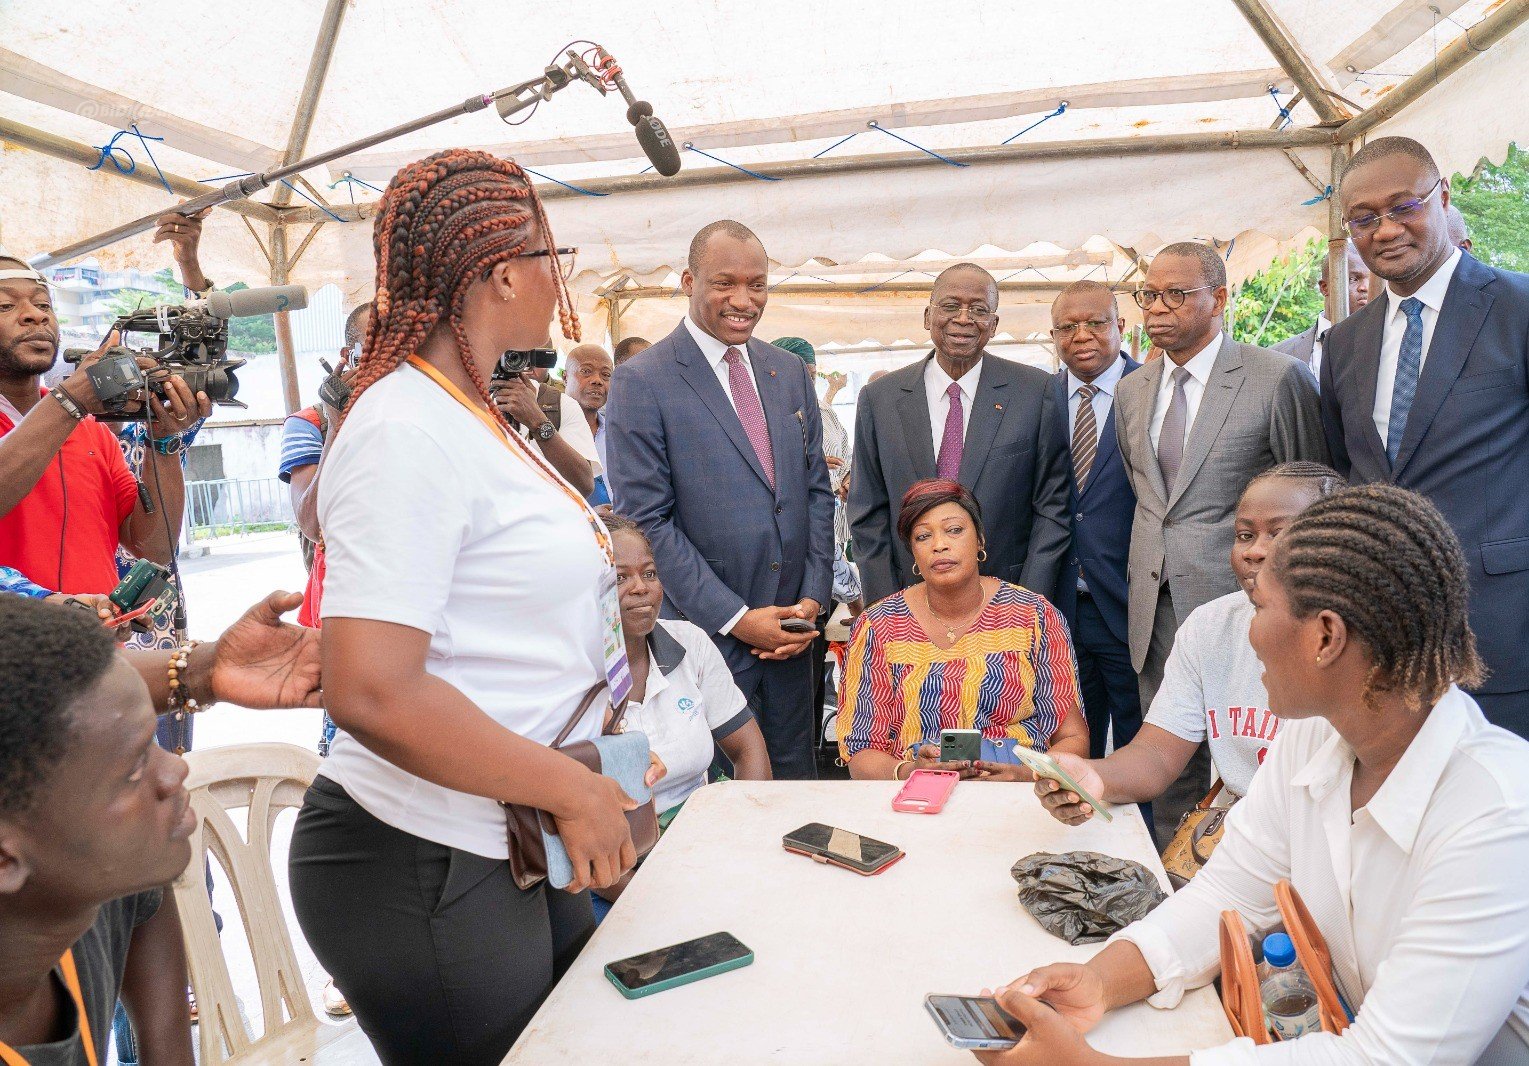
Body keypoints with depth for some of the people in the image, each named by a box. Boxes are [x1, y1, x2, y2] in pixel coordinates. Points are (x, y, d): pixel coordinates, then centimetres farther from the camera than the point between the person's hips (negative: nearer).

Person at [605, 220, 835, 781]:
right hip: (706, 631, -5)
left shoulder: (790, 372, 9)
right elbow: (646, 522, -12)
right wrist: (735, 618, -14)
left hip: (792, 628, 5)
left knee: (797, 778, 15)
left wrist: (814, 597, 0)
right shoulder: (641, 383, -9)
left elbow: (816, 489, 11)